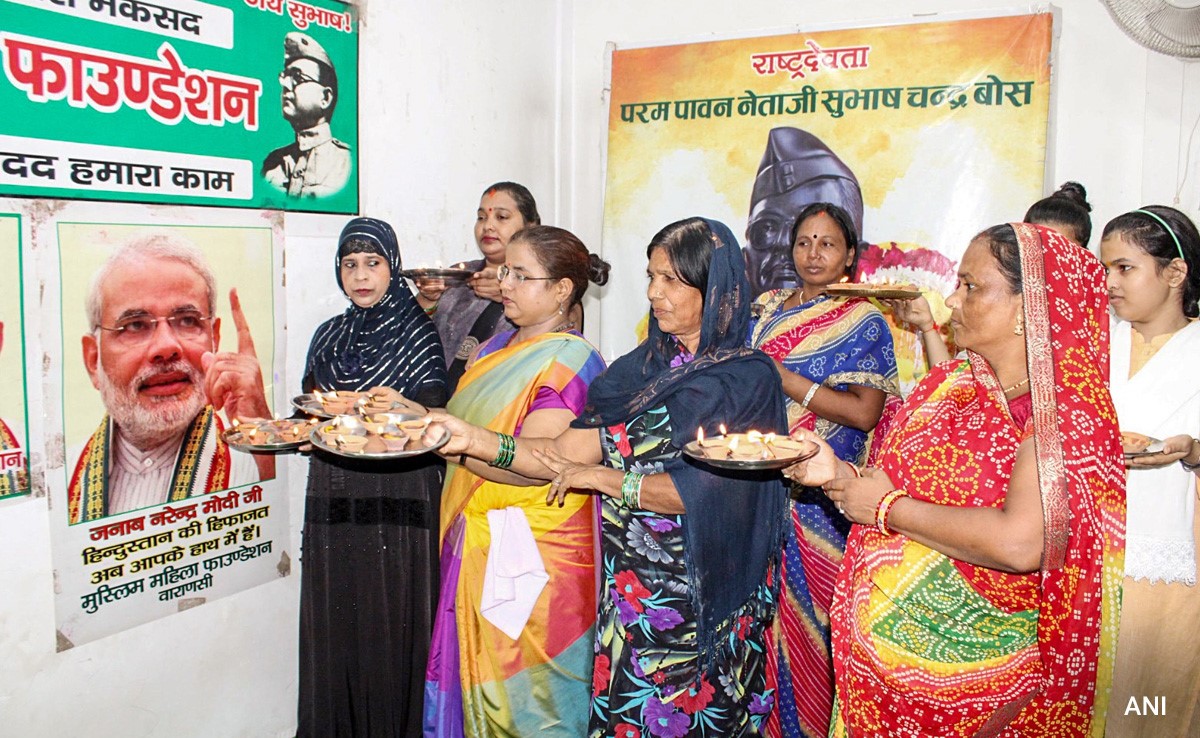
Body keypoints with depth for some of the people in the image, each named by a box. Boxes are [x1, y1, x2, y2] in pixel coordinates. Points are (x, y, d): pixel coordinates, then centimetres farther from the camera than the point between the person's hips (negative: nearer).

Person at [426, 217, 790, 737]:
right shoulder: (643, 367, 8)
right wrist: (474, 440, -12)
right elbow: (569, 452, -2)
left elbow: (705, 489, -17)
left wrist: (603, 478, -12)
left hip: (698, 596, -4)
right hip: (628, 588, 5)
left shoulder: (748, 379, -8)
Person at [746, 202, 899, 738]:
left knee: (805, 609, 1)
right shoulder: (767, 306, 13)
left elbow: (865, 412, -13)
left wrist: (784, 379, -16)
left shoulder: (863, 321, -3)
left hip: (818, 496, -4)